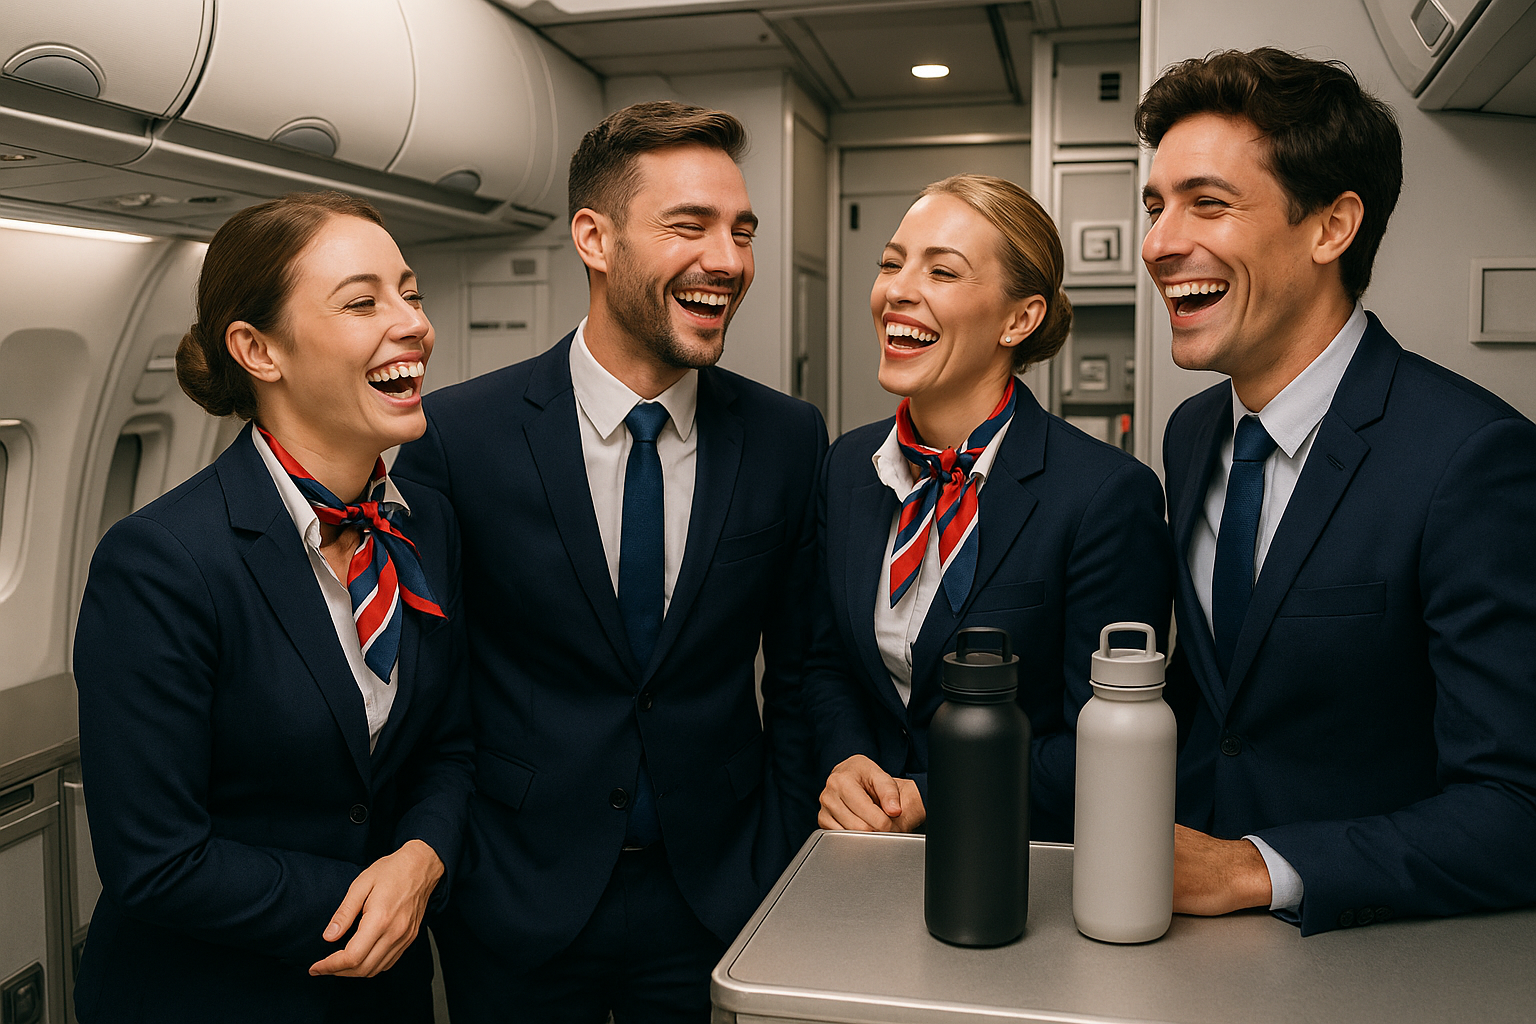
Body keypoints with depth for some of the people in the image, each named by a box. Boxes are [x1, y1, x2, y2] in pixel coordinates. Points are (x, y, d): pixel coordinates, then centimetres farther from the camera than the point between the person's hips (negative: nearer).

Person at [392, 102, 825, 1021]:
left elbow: (798, 679, 2)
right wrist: (444, 872, -3)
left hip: (717, 904, 2)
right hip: (518, 909, -1)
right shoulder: (458, 436, -11)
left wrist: (780, 875, 0)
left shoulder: (791, 439, -5)